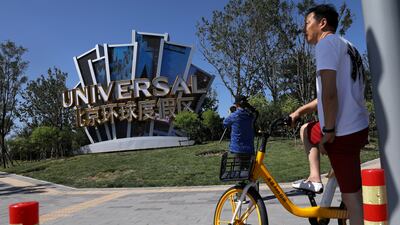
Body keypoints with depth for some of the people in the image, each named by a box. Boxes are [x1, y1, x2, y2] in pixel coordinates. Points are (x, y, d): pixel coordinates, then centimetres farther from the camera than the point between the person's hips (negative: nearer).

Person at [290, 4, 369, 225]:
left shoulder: (326, 43, -9)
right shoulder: (347, 46, 20)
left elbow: (329, 92, -23)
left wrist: (328, 130, -17)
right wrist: (301, 110, 21)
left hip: (342, 132, -9)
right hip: (359, 126, 9)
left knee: (351, 195, -4)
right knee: (306, 130, 26)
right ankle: (315, 176, 19)